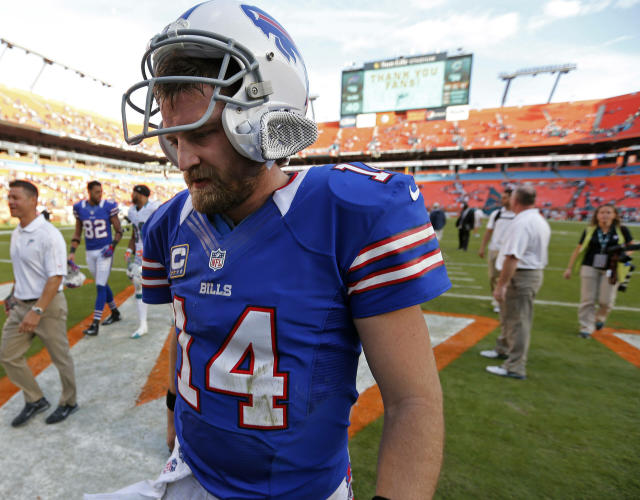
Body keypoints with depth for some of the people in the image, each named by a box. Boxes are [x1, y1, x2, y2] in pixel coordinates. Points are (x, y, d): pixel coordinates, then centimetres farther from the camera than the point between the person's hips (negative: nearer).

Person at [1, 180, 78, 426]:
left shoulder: (48, 234, -18)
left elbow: (56, 277, -22)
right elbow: (21, 272, 19)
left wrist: (37, 311, -25)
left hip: (48, 306, -8)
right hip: (20, 305, 8)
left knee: (61, 358, 7)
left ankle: (68, 402, 28)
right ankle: (35, 400, 32)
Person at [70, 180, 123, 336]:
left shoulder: (108, 206, -7)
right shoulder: (80, 208, 3)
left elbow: (118, 230, -2)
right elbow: (77, 232, 11)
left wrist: (113, 245, -15)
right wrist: (72, 251, 4)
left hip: (105, 251, -4)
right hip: (90, 252, 4)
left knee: (100, 286, -5)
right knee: (102, 284, 14)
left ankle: (95, 324, 0)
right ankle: (115, 313, 31)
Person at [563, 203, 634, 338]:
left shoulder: (622, 230, 3)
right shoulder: (589, 231, 3)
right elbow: (578, 250, 6)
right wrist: (569, 268, 4)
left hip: (611, 270, 0)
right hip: (590, 268, 0)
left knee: (606, 301, 0)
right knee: (588, 300, 0)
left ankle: (600, 318, 33)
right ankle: (586, 328, 10)